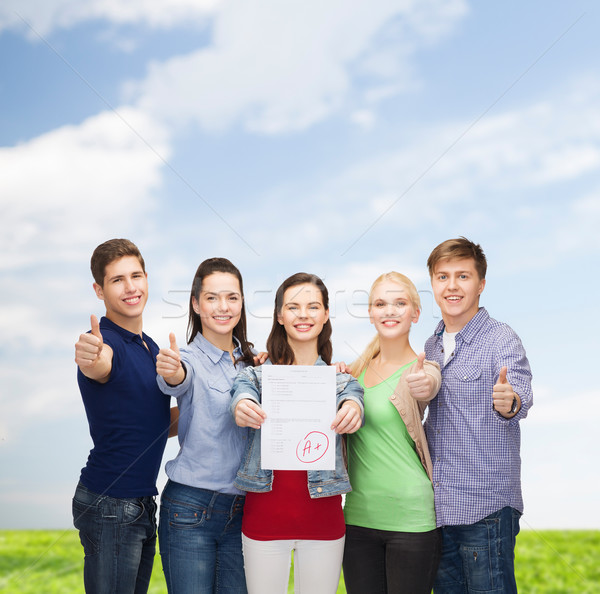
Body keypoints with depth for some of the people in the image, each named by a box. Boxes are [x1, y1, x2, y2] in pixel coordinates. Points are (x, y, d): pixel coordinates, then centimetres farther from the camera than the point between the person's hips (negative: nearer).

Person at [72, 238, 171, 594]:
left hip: (142, 504, 8)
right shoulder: (104, 344, -14)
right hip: (110, 506, -8)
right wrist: (90, 358, -61)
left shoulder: (150, 347, 12)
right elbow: (97, 366, -39)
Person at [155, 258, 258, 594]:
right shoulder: (189, 359, -7)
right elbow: (176, 382, -29)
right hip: (190, 510, -4)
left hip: (242, 509, 5)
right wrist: (171, 373, -53)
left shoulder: (252, 361, 9)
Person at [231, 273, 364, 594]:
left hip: (322, 516, 1)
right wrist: (242, 408, -40)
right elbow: (244, 390, -16)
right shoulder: (257, 373, 5)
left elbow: (352, 397, -14)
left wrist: (352, 409, -39)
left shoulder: (340, 378, 7)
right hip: (264, 513, 0)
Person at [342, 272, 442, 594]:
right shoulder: (357, 370, 9)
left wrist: (424, 385, -51)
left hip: (411, 517, -4)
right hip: (358, 516, 4)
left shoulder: (421, 369, -5)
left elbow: (430, 385, -27)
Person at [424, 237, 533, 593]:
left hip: (486, 508, -6)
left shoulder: (501, 339, -8)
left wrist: (510, 402, -50)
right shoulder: (431, 347, 12)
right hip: (439, 509, 6)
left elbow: (522, 392, -25)